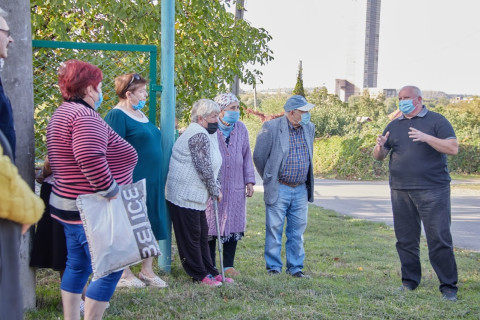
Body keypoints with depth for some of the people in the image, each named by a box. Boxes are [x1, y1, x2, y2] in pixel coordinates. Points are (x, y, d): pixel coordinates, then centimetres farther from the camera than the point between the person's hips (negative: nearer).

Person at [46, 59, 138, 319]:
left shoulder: (62, 113, 15)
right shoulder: (85, 117, -20)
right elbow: (90, 159, -36)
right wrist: (111, 192, -26)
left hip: (68, 205, 11)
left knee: (77, 265, 18)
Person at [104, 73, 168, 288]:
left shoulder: (140, 115, 15)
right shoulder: (117, 116, -13)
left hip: (151, 181, 9)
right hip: (131, 182, -9)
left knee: (150, 226, 12)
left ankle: (147, 271, 21)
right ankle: (124, 274, 11)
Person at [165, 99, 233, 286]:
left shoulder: (207, 135, 16)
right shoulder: (199, 136, -18)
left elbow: (213, 166, 21)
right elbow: (205, 168, -19)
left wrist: (216, 187, 11)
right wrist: (215, 191, -8)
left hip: (195, 196, 11)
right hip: (185, 195, -11)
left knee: (202, 235, 15)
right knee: (190, 236, 0)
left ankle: (210, 272, 22)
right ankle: (200, 275, 6)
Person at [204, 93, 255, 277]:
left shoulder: (241, 129, 8)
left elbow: (246, 156, 15)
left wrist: (249, 180, 10)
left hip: (235, 188, 4)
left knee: (233, 225, 7)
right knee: (211, 226, 4)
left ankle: (228, 265, 19)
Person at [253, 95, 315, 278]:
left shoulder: (309, 128, 9)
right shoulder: (271, 127, -9)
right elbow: (259, 156, -1)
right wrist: (269, 179, 8)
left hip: (301, 190, 5)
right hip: (278, 189, -5)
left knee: (297, 231, 8)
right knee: (274, 229, 1)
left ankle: (295, 268, 17)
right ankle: (273, 267, 11)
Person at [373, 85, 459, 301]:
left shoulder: (436, 121, 2)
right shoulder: (394, 126, 15)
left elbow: (453, 148, -9)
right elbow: (379, 157, 15)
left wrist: (426, 137, -21)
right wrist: (379, 147, -9)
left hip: (432, 190, -5)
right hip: (401, 192, 5)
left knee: (439, 239, -5)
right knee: (405, 239, 9)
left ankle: (449, 287, 0)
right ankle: (410, 281, 21)